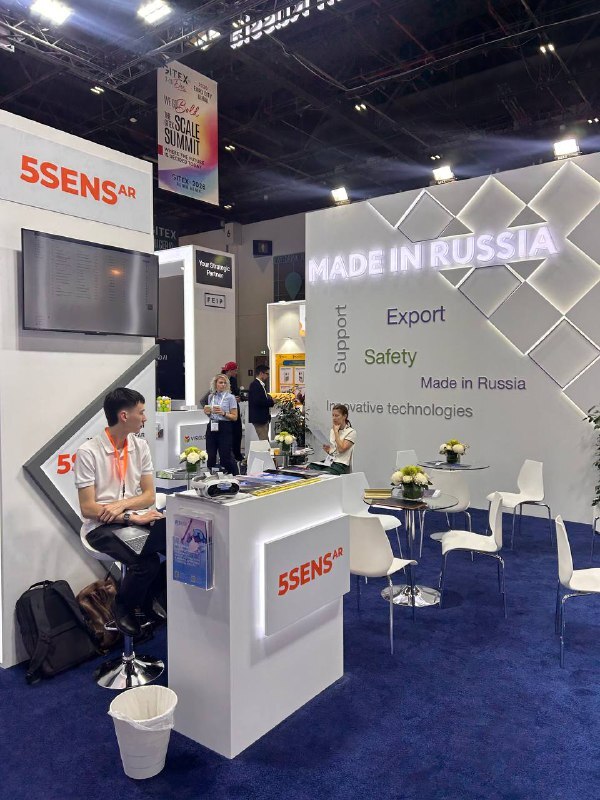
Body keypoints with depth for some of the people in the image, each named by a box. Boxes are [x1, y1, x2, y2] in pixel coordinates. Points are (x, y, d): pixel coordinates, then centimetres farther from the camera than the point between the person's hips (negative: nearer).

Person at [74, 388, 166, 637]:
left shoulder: (140, 446, 5)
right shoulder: (88, 452, -11)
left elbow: (149, 495, 6)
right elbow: (88, 509, -13)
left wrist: (121, 505, -14)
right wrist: (132, 518, -20)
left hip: (138, 517, 5)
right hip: (102, 526, -5)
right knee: (146, 563, -31)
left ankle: (149, 597, 5)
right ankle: (123, 607, 3)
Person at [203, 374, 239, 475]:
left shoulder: (230, 397, -3)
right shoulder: (211, 396, 12)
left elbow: (234, 417, -5)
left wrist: (223, 413, -19)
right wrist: (207, 412, 1)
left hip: (225, 428, -5)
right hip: (212, 427, 5)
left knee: (225, 456, -4)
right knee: (210, 455, 4)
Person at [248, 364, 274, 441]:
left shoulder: (260, 385, 16)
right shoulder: (255, 385, -15)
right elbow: (258, 401, -25)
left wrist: (269, 399, 3)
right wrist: (272, 402, -14)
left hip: (264, 418, 10)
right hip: (259, 418, -10)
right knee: (264, 441, -10)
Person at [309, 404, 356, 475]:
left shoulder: (351, 432, -3)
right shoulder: (332, 430, 18)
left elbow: (341, 449, -16)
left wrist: (336, 431, -9)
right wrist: (327, 449, 0)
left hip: (341, 464, -6)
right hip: (328, 461, 6)